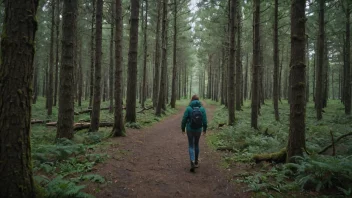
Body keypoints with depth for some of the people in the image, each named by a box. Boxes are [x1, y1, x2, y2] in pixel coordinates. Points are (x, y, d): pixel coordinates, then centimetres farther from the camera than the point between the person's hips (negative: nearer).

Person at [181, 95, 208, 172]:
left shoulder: (188, 108, -10)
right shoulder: (202, 108, -4)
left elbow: (184, 119, -8)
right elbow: (205, 120, -3)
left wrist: (183, 129, 5)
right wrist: (205, 129, 10)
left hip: (190, 130, -2)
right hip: (198, 130, 2)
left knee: (191, 146, 6)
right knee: (196, 144, 21)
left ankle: (193, 163, -12)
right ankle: (196, 161, 32)